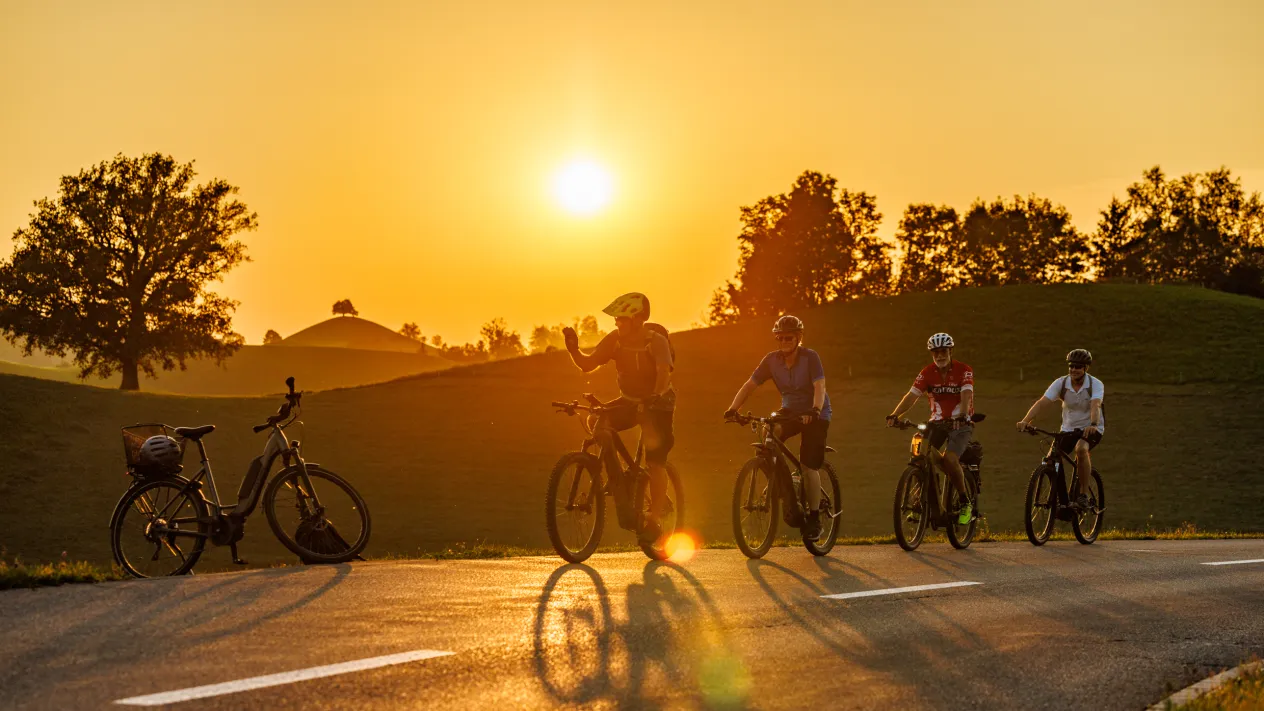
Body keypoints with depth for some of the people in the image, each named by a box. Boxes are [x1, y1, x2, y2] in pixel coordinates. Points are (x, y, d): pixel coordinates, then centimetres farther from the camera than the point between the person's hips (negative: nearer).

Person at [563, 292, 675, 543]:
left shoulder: (656, 341, -23)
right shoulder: (615, 339, -10)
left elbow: (664, 371, -39)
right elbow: (587, 364, -13)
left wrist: (657, 396, -58)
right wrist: (573, 349, -32)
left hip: (657, 403, -4)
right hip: (629, 400, 4)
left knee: (655, 463, -12)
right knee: (601, 427, -24)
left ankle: (654, 521, -6)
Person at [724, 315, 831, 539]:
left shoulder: (810, 357, -20)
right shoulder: (772, 360, -9)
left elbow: (819, 387, -31)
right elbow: (749, 385, -12)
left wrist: (815, 410, -51)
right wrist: (733, 408, -27)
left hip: (815, 414, -4)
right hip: (790, 410, 4)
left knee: (809, 466, -12)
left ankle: (814, 518, 2)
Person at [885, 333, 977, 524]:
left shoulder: (964, 371, -12)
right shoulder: (927, 373, -2)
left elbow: (966, 395, -27)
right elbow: (912, 395, -12)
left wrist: (962, 416, -47)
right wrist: (894, 415, -29)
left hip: (960, 423, -4)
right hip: (937, 422, 4)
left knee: (949, 458, -27)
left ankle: (966, 503, -9)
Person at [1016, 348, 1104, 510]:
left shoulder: (1095, 384, -16)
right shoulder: (1061, 383, -9)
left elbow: (1095, 405, -34)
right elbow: (1041, 402, -21)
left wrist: (1093, 424, -55)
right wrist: (1025, 421, -37)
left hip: (1091, 429, -4)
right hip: (1069, 428, 4)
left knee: (1081, 449, -35)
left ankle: (1084, 494, -23)